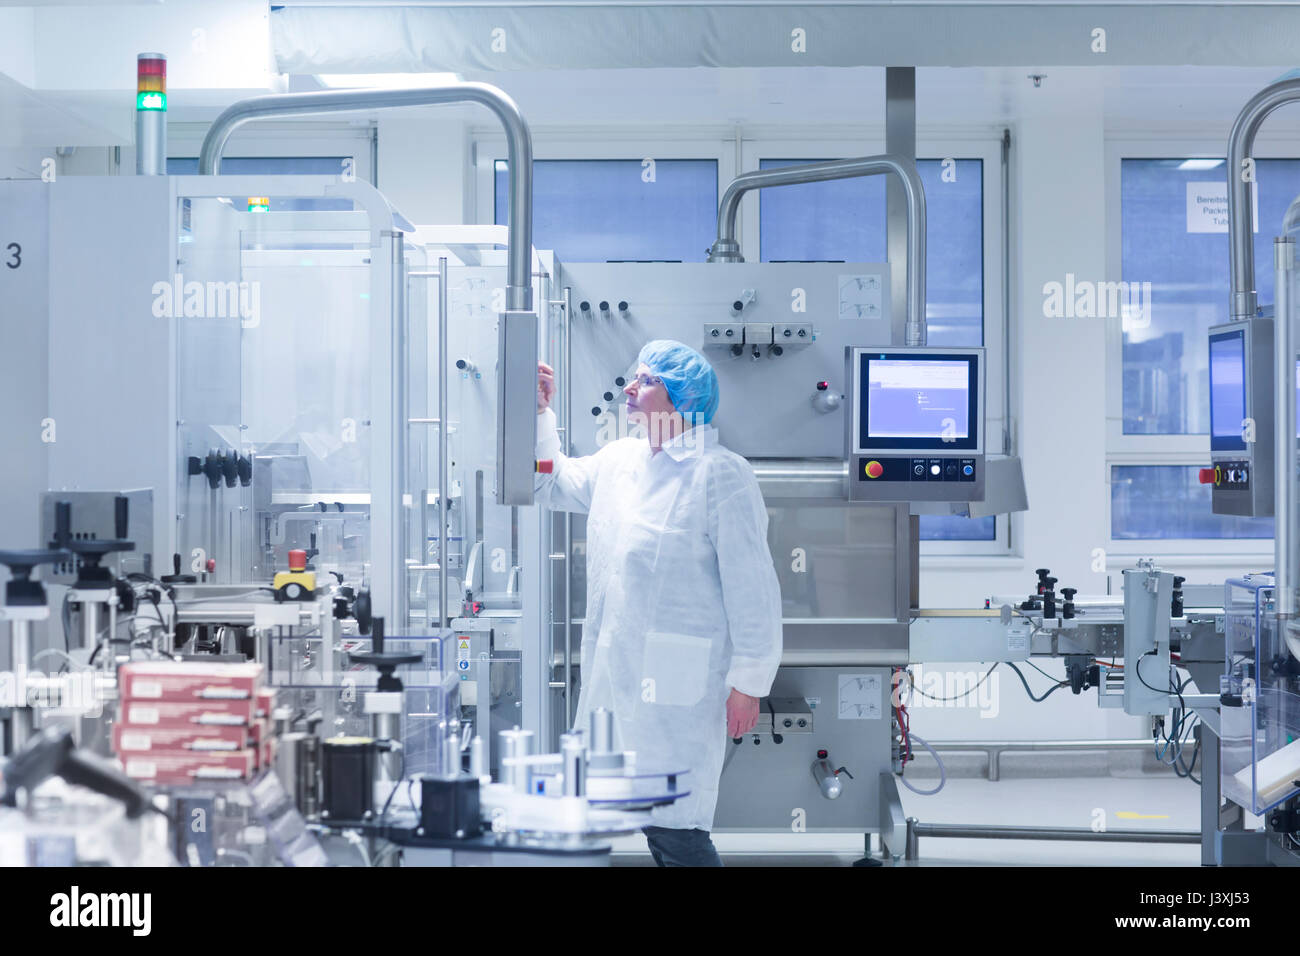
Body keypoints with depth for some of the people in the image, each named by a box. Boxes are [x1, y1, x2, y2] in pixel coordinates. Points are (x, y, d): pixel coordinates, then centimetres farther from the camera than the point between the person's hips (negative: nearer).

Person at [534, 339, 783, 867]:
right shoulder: (617, 459, 14)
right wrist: (540, 413, 21)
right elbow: (552, 484, 33)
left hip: (678, 685, -8)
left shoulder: (720, 475, -9)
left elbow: (752, 588, -11)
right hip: (615, 680, 8)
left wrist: (748, 683, -12)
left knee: (674, 830, -10)